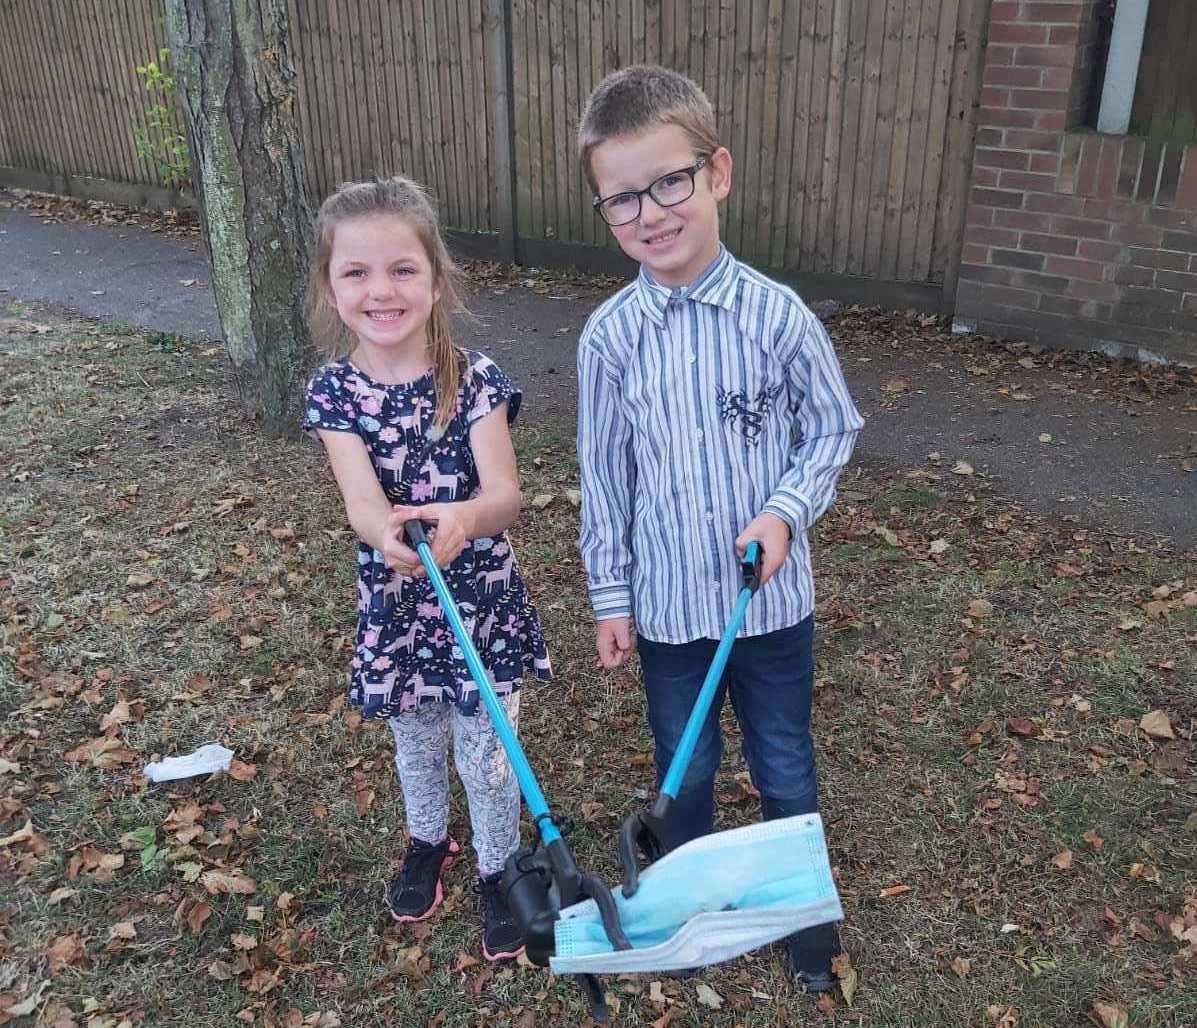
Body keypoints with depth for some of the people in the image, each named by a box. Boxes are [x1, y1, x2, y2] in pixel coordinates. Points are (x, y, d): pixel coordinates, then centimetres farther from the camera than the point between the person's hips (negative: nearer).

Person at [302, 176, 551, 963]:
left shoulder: (475, 379, -15)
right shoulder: (334, 393, -12)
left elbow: (505, 493, -24)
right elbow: (362, 502, -25)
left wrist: (459, 520, -47)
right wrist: (390, 534, -49)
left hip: (481, 599, -2)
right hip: (395, 603, 2)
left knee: (487, 756, 12)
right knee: (417, 743, 24)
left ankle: (498, 872, 40)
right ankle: (429, 840, 54)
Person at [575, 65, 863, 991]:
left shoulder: (777, 315, -14)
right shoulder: (609, 338, -9)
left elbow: (833, 427, -1)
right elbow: (604, 475, 0)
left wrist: (787, 509, -17)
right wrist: (612, 598, 3)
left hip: (773, 597, -1)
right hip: (667, 602, 1)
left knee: (785, 768, 17)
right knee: (685, 768, 20)